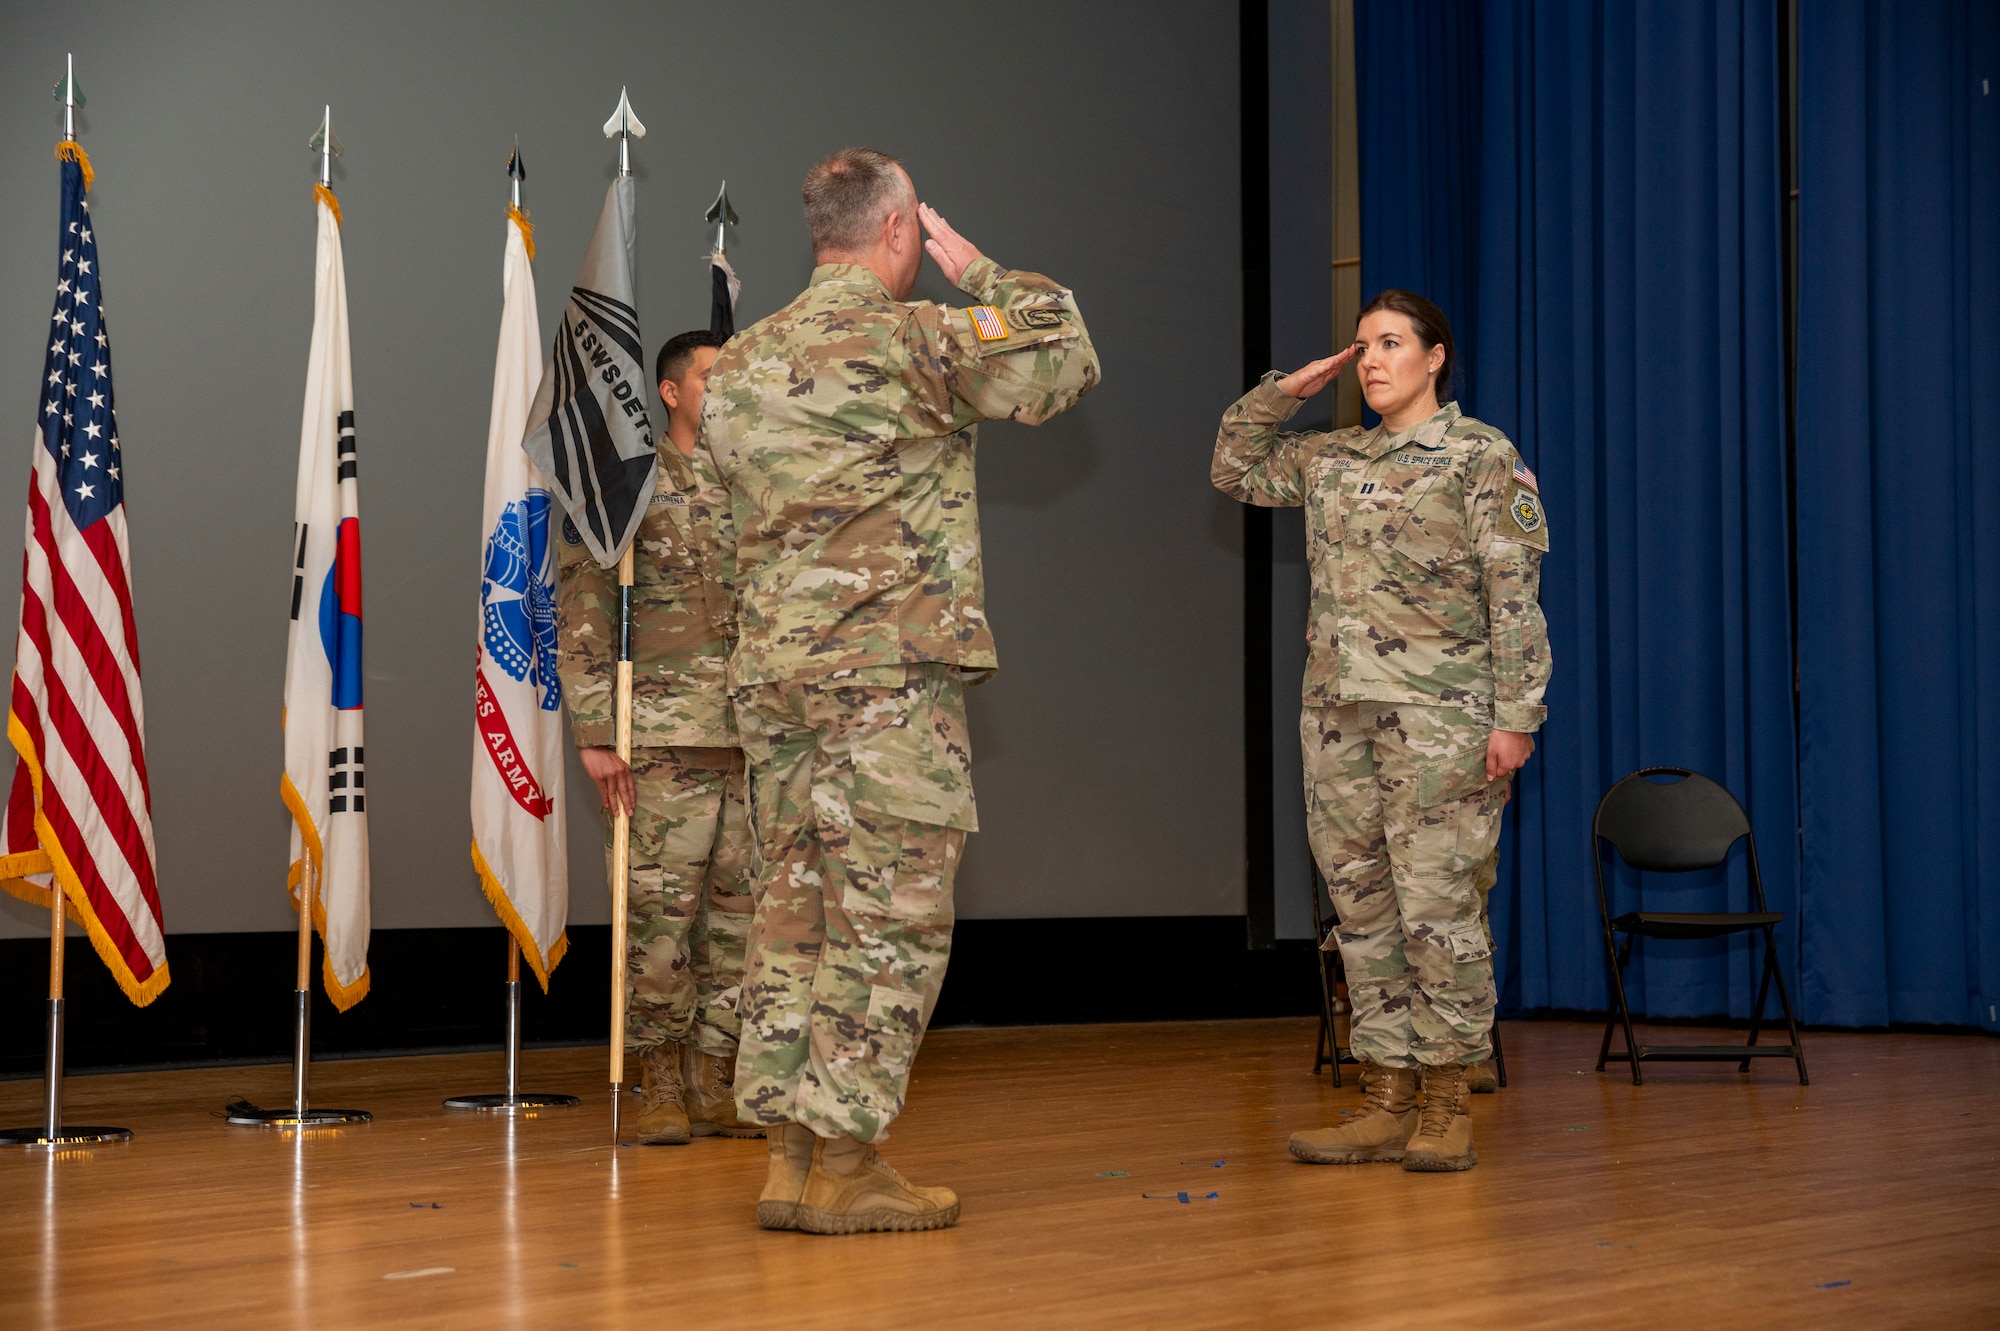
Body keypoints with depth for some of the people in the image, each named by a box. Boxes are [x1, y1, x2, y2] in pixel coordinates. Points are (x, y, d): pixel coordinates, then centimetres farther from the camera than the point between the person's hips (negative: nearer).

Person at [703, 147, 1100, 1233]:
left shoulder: (741, 362, 12)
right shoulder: (916, 338, -7)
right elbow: (1066, 361, 4)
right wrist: (980, 270, 14)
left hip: (769, 667, 7)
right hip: (888, 666, -7)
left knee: (796, 904, 10)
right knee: (891, 915, -2)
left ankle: (787, 1153, 12)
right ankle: (844, 1166, -1)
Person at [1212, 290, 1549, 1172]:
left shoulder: (1482, 457, -1)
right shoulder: (1332, 461, 15)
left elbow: (1515, 596, -6)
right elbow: (1233, 467, 27)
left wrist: (1514, 714, -13)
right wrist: (1286, 391, 13)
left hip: (1438, 716, -6)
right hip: (1338, 710, 6)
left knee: (1436, 907, -7)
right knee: (1362, 908, 6)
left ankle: (1447, 1105, 1)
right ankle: (1386, 1103, 12)